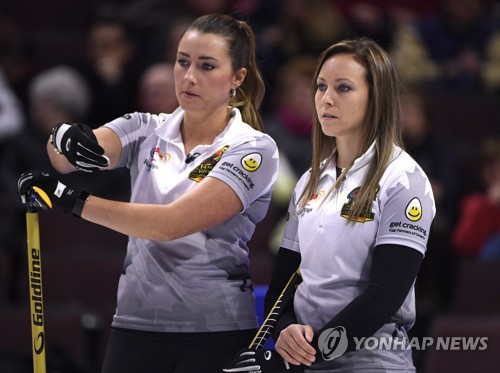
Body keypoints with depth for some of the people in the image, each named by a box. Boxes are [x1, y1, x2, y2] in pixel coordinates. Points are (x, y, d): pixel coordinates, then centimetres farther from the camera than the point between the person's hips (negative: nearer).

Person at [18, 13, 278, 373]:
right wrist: (65, 138, -34)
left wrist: (73, 201, -20)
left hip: (216, 336, -4)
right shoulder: (147, 131, 7)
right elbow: (62, 158, -11)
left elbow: (173, 223, -19)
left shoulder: (254, 148, -7)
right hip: (135, 325, 4)